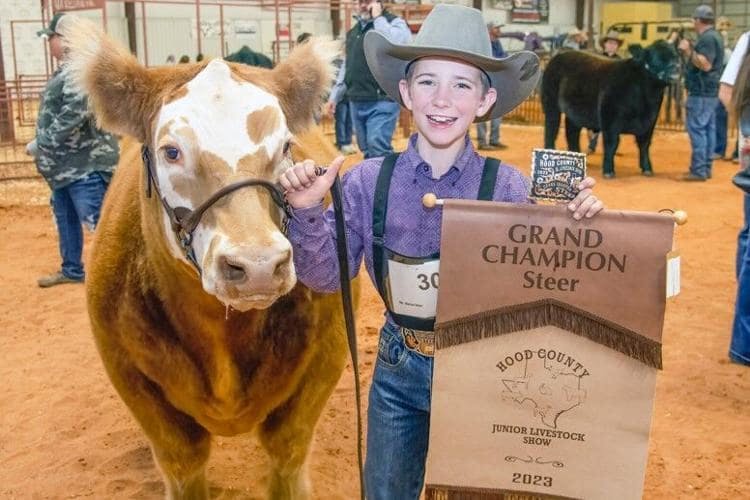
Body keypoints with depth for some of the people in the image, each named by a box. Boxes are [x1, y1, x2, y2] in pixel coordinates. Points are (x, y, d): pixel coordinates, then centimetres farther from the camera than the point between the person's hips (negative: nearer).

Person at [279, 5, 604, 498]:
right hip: (399, 370, 2)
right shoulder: (370, 180, -11)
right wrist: (309, 211, -23)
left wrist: (575, 224, -27)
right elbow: (327, 277, -8)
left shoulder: (508, 187, -15)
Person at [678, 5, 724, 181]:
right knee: (708, 129, 10)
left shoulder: (707, 38, -15)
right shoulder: (713, 36, 18)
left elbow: (706, 65, -24)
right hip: (710, 91, 11)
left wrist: (689, 51, -25)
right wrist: (690, 50, 22)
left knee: (697, 130, -10)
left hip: (701, 92, -11)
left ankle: (698, 170, -11)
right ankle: (706, 168, 15)